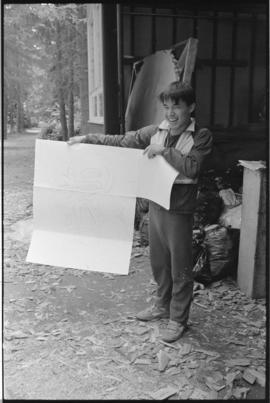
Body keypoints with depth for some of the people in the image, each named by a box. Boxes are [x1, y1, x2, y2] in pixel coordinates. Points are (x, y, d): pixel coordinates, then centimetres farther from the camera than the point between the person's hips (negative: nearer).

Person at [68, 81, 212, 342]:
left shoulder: (201, 137, -7)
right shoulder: (155, 131, 5)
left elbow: (192, 168, -19)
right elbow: (122, 142, 6)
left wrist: (164, 150, -22)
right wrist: (88, 139, 1)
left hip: (179, 210, -5)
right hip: (155, 204, 5)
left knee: (180, 267, 5)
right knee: (158, 261, 18)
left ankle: (178, 319, 22)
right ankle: (162, 306, 39)